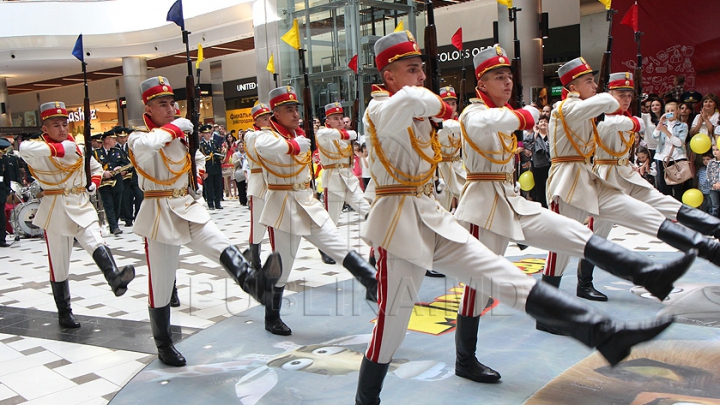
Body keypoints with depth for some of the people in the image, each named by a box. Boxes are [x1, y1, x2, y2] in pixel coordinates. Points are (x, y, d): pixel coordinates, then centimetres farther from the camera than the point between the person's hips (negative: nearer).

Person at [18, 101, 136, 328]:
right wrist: (59, 148, -32)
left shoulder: (79, 148, 8)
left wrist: (94, 183, 4)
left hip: (81, 206, 3)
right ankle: (64, 313, 18)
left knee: (96, 243, -25)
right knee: (59, 265, 6)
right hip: (56, 210, -3)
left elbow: (96, 168, 25)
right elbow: (24, 149, -32)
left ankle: (116, 280, -47)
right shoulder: (40, 151, -7)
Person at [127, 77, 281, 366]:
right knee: (160, 285, 3)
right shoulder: (138, 137, -7)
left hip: (188, 207, 5)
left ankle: (254, 282, -48)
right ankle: (163, 345, 18)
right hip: (160, 213, -5)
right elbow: (148, 144, -34)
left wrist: (197, 172, 8)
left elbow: (197, 159, 30)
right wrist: (174, 127, -19)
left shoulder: (181, 134, 10)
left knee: (222, 247, -24)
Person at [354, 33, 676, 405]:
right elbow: (411, 99, -35)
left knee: (506, 277, 0)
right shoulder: (379, 111, -14)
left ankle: (605, 333, -3)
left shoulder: (417, 115, 14)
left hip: (433, 218, 8)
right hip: (399, 223, -8)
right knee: (392, 321, 1)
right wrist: (437, 105, -15)